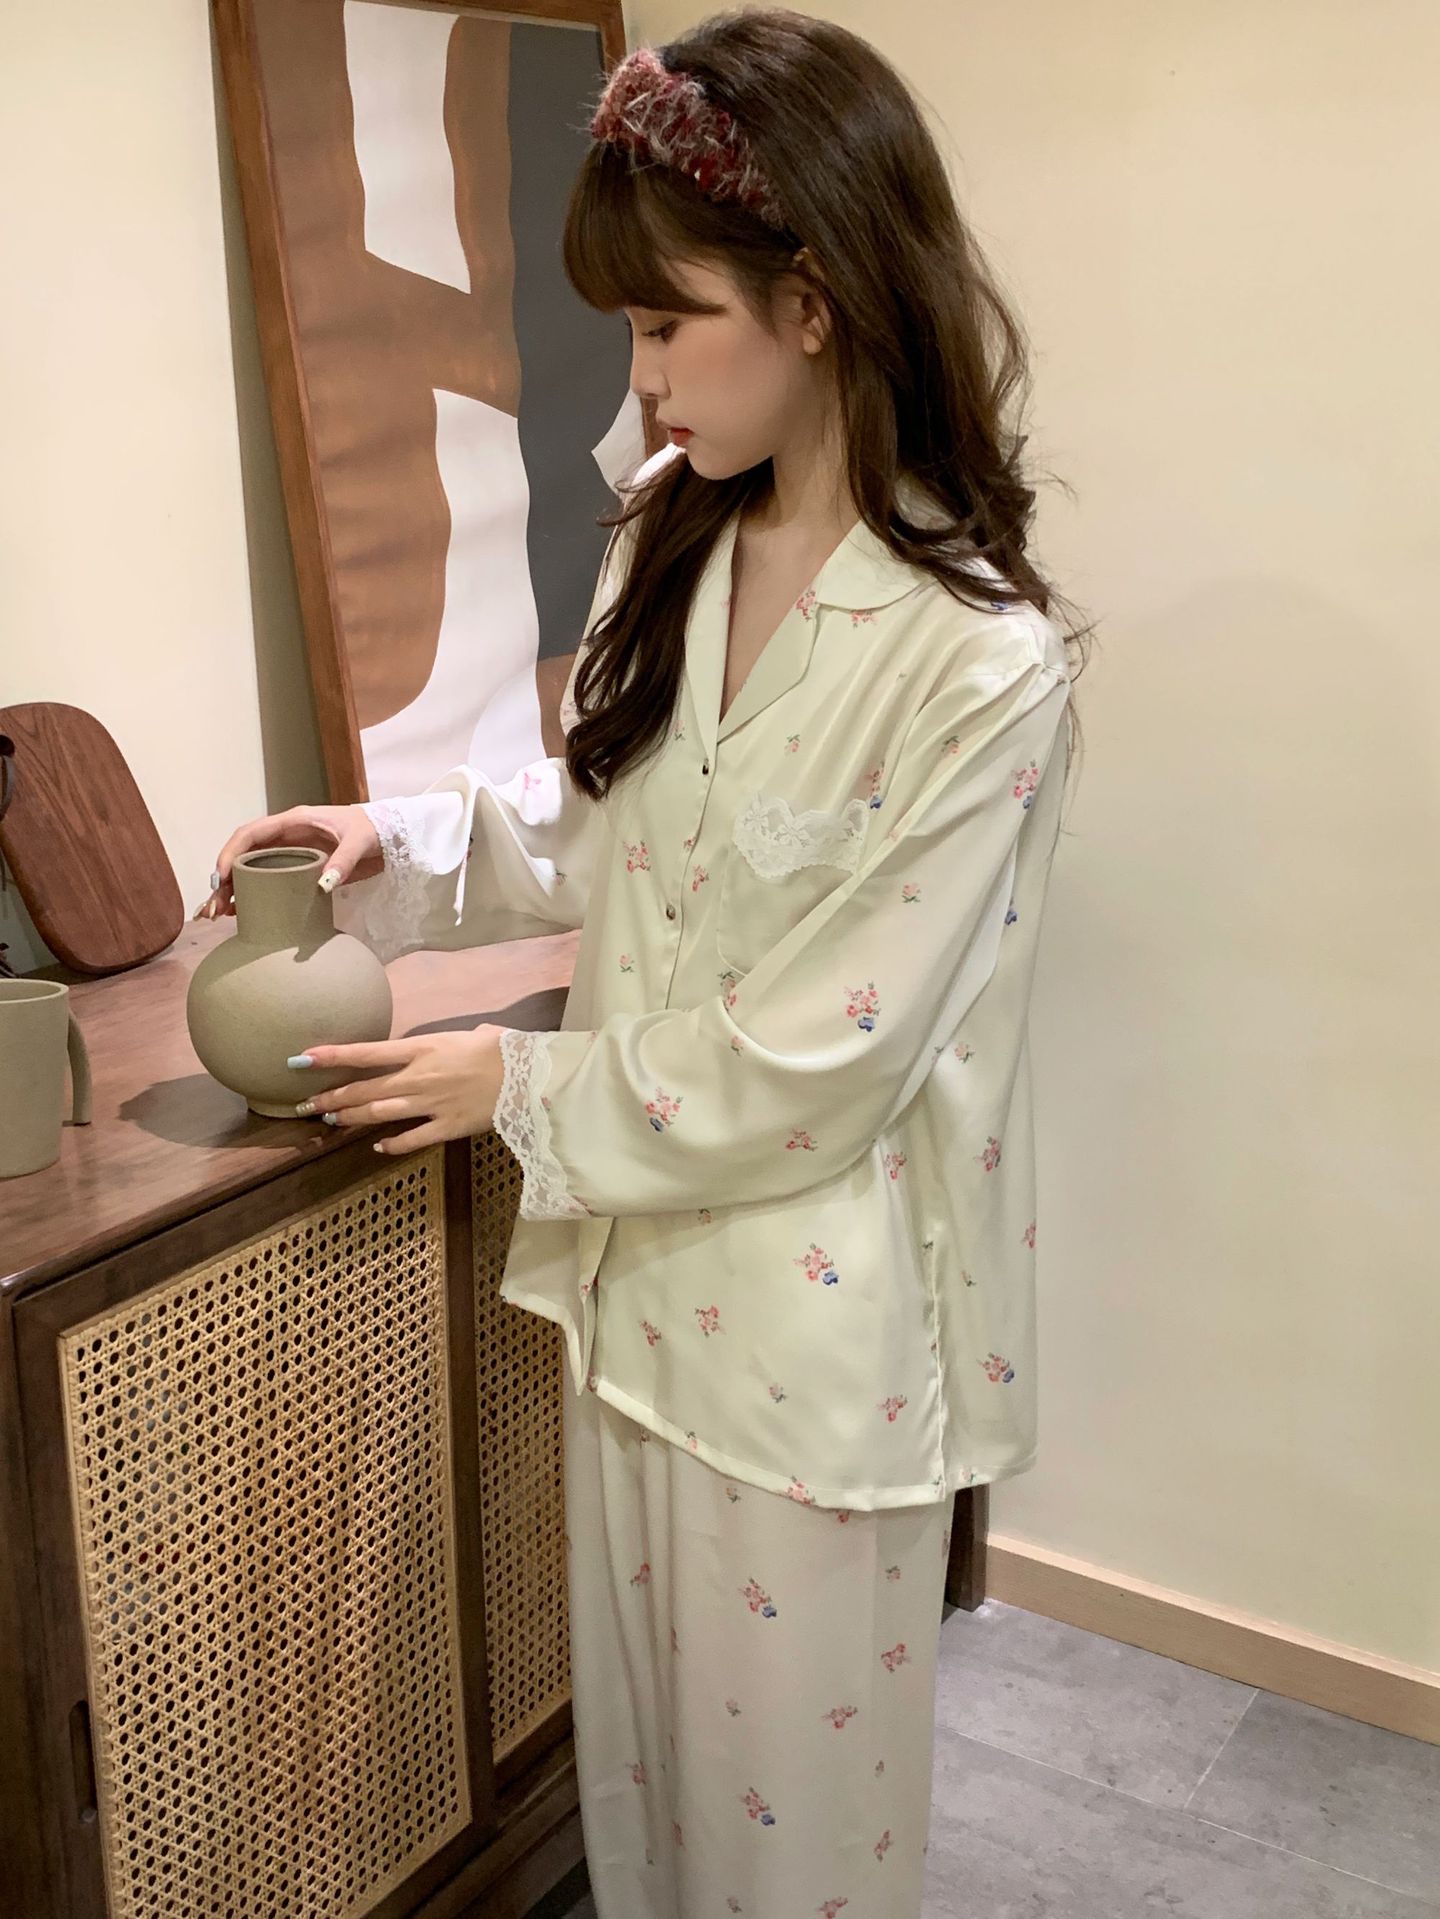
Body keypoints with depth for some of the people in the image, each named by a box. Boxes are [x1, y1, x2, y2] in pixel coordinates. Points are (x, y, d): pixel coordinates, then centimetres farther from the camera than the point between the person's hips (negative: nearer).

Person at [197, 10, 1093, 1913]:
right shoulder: (672, 542, -2)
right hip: (638, 1268, 6)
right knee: (635, 1748, 26)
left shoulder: (980, 665, -24)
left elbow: (820, 1061, -21)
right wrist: (397, 845, -2)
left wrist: (526, 1085, -11)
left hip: (814, 1315, -6)